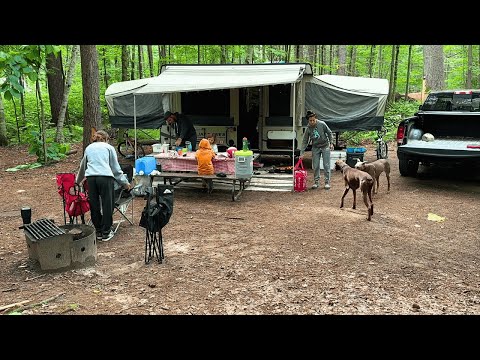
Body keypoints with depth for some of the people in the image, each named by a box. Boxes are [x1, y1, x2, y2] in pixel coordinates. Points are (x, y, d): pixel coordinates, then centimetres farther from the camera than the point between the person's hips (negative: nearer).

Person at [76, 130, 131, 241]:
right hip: (105, 177, -3)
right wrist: (125, 182, 19)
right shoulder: (109, 147, 16)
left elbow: (83, 167, 36)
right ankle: (106, 232, 10)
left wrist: (78, 181, 50)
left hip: (90, 177, 3)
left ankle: (98, 232, 20)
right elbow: (116, 168, 13)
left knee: (94, 206, 11)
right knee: (107, 205, 4)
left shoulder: (88, 148, 26)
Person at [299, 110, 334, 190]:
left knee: (326, 165, -2)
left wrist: (331, 143, -7)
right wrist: (302, 153, -10)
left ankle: (327, 182, 5)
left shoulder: (322, 124, -16)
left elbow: (329, 133, -2)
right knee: (315, 166, 3)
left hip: (325, 146, -2)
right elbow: (304, 141, -6)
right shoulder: (308, 129, -11)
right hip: (315, 148, 2)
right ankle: (316, 182, 14)